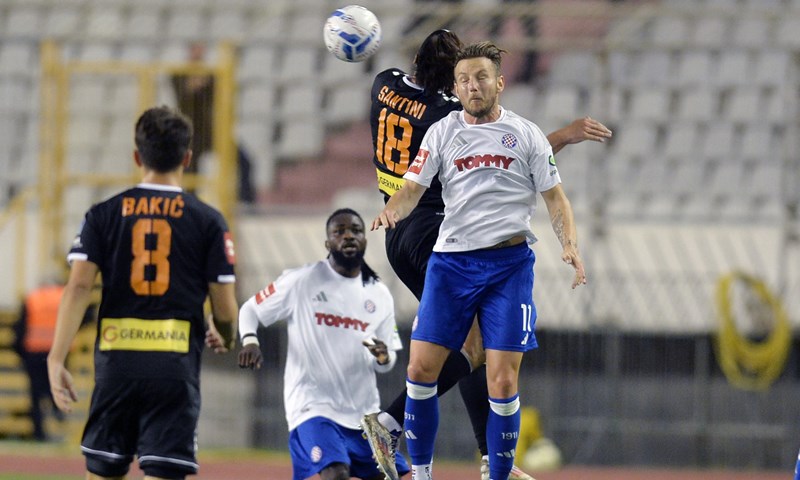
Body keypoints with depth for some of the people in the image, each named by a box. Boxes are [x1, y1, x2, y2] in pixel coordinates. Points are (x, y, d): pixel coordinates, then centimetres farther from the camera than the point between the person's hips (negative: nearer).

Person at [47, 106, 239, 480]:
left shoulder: (104, 215, 5)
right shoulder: (207, 221, 2)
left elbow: (78, 287, -5)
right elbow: (225, 308, 1)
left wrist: (56, 358, -7)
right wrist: (225, 338, 24)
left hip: (116, 362, 2)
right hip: (176, 365, -2)